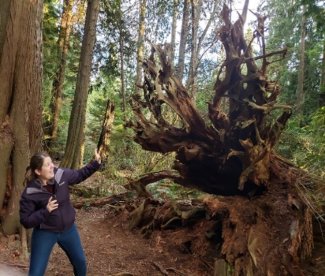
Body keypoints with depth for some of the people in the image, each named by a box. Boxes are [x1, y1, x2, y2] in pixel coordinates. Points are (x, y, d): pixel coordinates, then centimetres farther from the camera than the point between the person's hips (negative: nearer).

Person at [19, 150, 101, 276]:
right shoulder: (29, 194, -23)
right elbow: (25, 221, -18)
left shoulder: (61, 174, -14)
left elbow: (79, 175, 4)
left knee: (80, 262, 23)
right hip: (45, 233, -4)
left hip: (68, 229, 4)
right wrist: (46, 211, -31)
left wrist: (96, 163, -7)